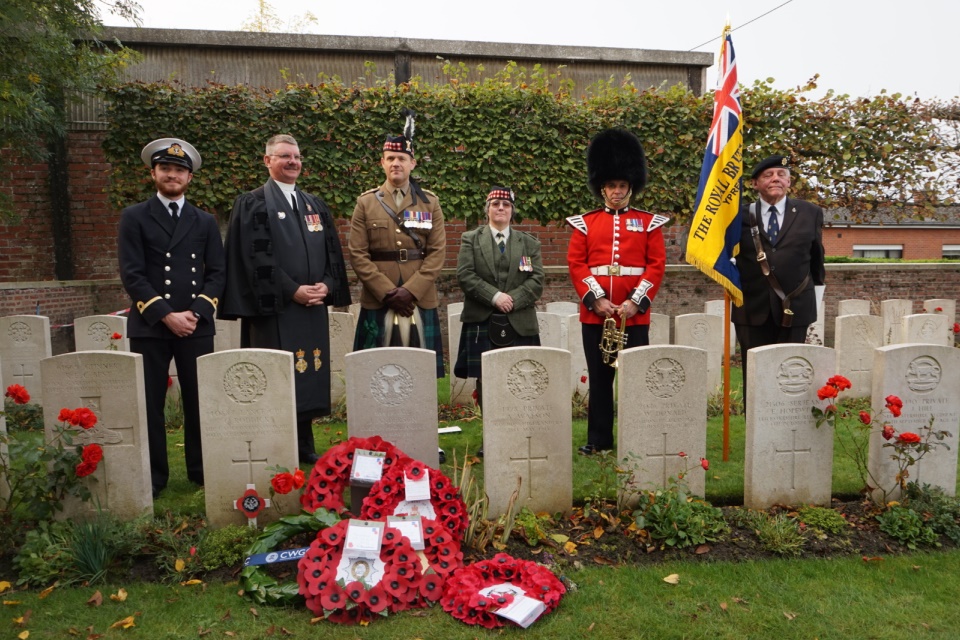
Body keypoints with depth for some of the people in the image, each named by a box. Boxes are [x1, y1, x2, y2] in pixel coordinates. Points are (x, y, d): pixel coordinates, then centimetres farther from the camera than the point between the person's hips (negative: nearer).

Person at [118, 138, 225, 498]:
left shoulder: (205, 222, 13)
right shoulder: (135, 218, 5)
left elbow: (216, 274, 6)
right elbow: (132, 275, -4)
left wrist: (196, 313, -8)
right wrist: (166, 315, -12)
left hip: (197, 326, 2)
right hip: (149, 326, -1)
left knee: (200, 400, 5)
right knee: (149, 403, 4)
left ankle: (202, 471, 18)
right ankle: (152, 478, 16)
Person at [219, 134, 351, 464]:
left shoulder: (315, 205, 17)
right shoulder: (252, 204, 0)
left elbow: (332, 251, 13)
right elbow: (256, 257, -10)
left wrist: (326, 285, -5)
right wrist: (292, 291, -16)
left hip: (314, 306, 6)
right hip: (275, 307, -5)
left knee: (310, 376, 8)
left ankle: (305, 445, 19)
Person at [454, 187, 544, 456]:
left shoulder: (529, 243, 13)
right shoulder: (470, 240, 9)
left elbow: (537, 281, 3)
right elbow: (465, 276, -4)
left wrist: (513, 299, -12)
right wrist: (494, 296, -15)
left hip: (519, 324, 1)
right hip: (482, 323, -1)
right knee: (485, 381, 1)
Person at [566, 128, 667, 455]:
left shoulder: (649, 223, 7)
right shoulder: (585, 223, 8)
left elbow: (657, 265, 0)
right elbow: (576, 264, 1)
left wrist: (635, 302, -11)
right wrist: (596, 299, -11)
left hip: (635, 314, 0)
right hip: (594, 314, 1)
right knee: (599, 377, 7)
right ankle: (599, 439, 17)